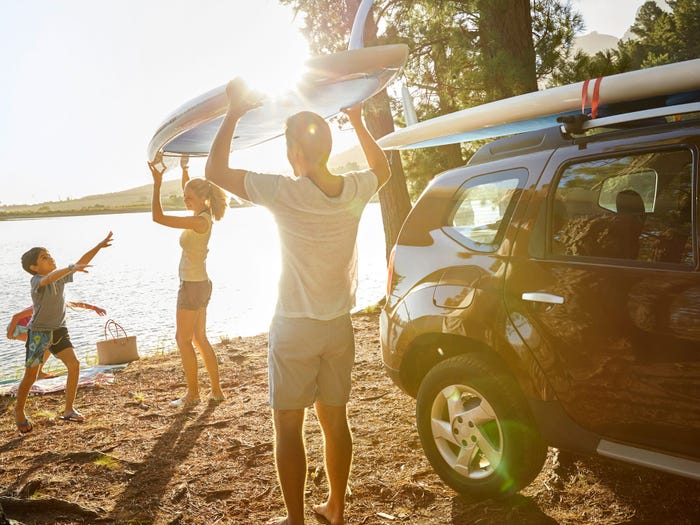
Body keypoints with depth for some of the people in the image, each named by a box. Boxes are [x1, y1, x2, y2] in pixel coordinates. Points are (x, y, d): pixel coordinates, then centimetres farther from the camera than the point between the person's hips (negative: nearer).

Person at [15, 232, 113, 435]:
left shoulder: (61, 276, 1)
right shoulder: (36, 281, -18)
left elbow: (81, 262, 1)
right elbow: (50, 278, -41)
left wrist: (99, 246, -6)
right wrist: (71, 268, -54)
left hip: (59, 330, 5)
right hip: (38, 332, -5)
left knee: (74, 365, -10)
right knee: (31, 376, 3)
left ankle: (68, 410, 3)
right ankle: (19, 411, 30)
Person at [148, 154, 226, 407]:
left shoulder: (199, 221, -20)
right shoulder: (204, 214, 5)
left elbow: (158, 217, -22)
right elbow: (187, 189, 25)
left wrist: (157, 183, -18)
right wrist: (184, 168, 14)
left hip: (192, 286, -10)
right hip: (200, 284, 10)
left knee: (183, 340, 2)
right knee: (200, 339, 15)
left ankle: (192, 393, 10)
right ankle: (216, 390, 19)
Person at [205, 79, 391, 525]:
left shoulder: (284, 193, -19)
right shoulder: (355, 190, -4)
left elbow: (216, 170, -8)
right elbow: (382, 168, 21)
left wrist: (235, 112, -1)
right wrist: (358, 122, 27)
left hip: (294, 329, -5)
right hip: (339, 326, 5)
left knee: (289, 427, 8)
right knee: (335, 421, 16)